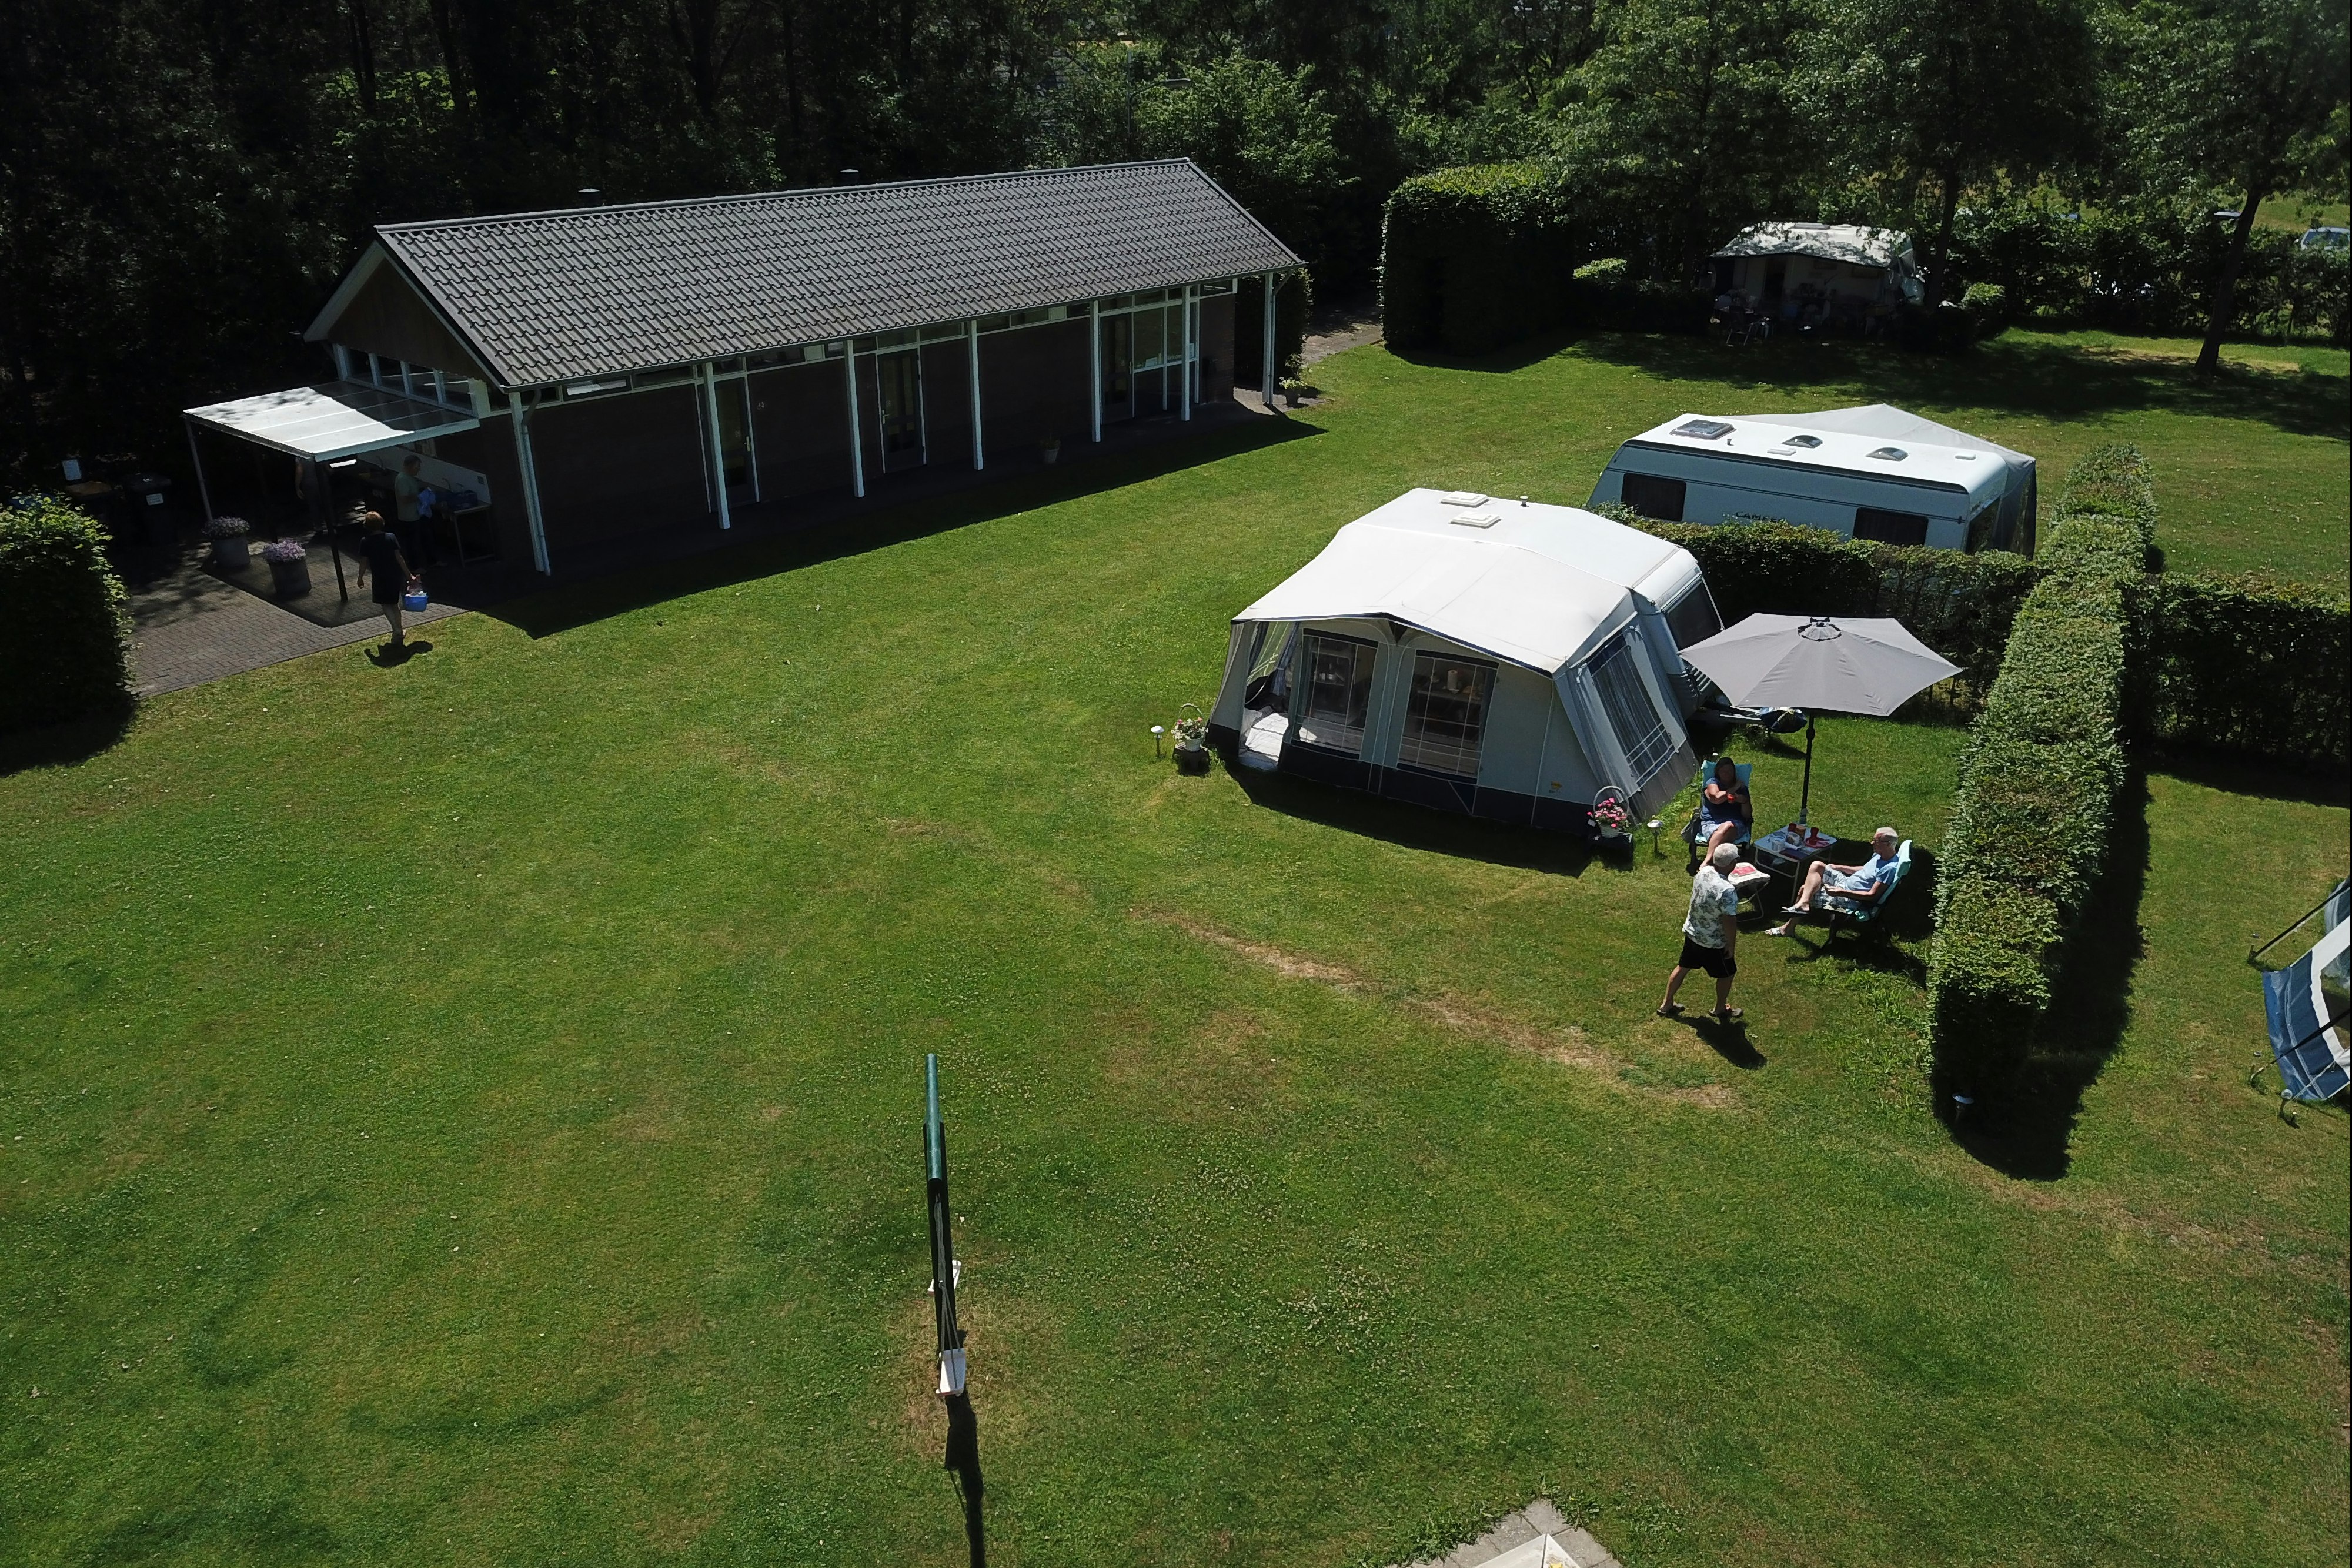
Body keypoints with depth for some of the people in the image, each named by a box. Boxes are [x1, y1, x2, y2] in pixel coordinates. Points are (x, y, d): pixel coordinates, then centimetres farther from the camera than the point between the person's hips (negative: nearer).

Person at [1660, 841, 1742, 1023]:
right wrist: (1732, 946, -13)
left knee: (1682, 967, 23)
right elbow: (1729, 923, -26)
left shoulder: (1703, 872, -14)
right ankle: (1721, 1009, 41)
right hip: (1714, 943, -7)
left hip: (1691, 933, 7)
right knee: (1726, 974, 20)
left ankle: (1667, 1005, 37)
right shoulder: (1727, 890, -34)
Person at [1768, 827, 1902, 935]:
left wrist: (1841, 892, -29)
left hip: (1849, 900, -10)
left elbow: (1873, 895, -26)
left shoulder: (1890, 868, -25)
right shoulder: (1879, 855, 4)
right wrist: (1838, 867, 17)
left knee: (1806, 892, -12)